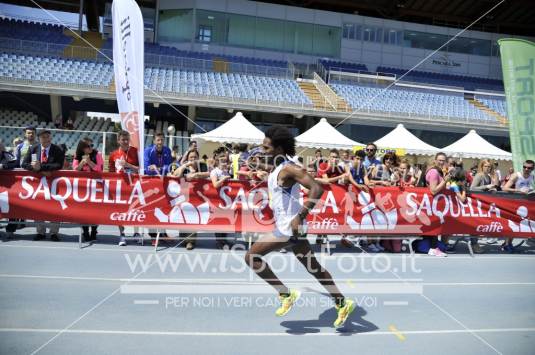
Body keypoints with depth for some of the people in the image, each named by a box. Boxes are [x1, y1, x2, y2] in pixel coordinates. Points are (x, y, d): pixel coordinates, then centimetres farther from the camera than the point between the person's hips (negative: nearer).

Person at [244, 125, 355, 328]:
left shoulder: (288, 169, -19)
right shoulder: (276, 168, 10)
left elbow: (317, 189, -28)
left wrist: (300, 216, -31)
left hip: (289, 228, -10)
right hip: (285, 226, 10)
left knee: (251, 257, -6)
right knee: (313, 267, 15)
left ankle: (286, 295, 3)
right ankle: (342, 304, 25)